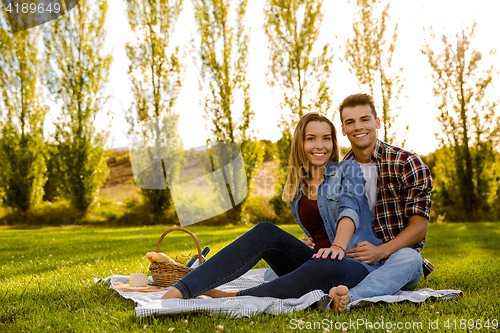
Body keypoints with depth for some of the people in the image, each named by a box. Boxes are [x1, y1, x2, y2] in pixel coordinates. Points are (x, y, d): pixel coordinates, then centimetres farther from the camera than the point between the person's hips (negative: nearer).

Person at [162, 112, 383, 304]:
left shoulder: (349, 170, 3)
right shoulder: (296, 190, 17)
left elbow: (349, 209, -16)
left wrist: (338, 246, -36)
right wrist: (306, 243, 2)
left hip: (355, 262, -4)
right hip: (315, 258, 4)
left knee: (327, 267, -41)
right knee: (266, 232, -22)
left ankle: (231, 298, -32)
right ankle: (180, 290, -33)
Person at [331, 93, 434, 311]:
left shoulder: (407, 163, -3)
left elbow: (419, 227, -7)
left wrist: (381, 251, -24)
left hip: (397, 255, -3)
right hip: (354, 259, 4)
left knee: (408, 258, -38)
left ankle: (349, 297, -59)